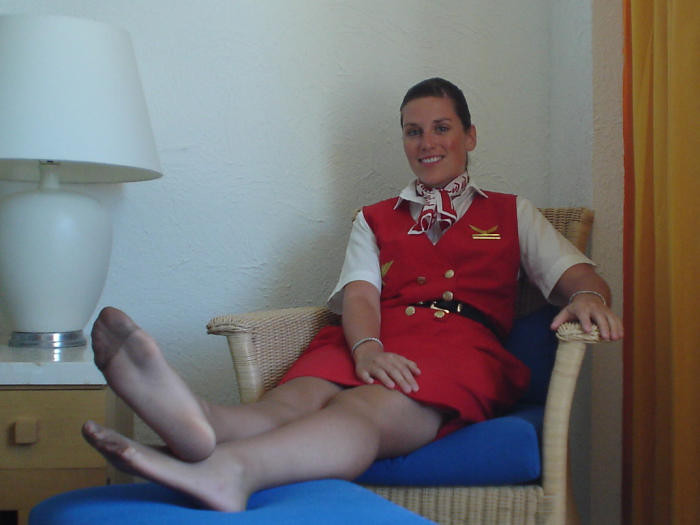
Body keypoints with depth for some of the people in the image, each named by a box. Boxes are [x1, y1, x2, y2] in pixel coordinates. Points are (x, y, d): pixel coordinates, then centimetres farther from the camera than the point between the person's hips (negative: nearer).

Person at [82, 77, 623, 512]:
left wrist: (588, 297, -12)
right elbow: (360, 295, 11)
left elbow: (578, 274, 17)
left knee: (366, 410, -38)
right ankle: (202, 428, -68)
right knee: (294, 400, -36)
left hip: (464, 345, -2)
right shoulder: (375, 220, 30)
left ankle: (231, 468, -68)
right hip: (378, 344, 3)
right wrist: (366, 347, -14)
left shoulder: (512, 213, 29)